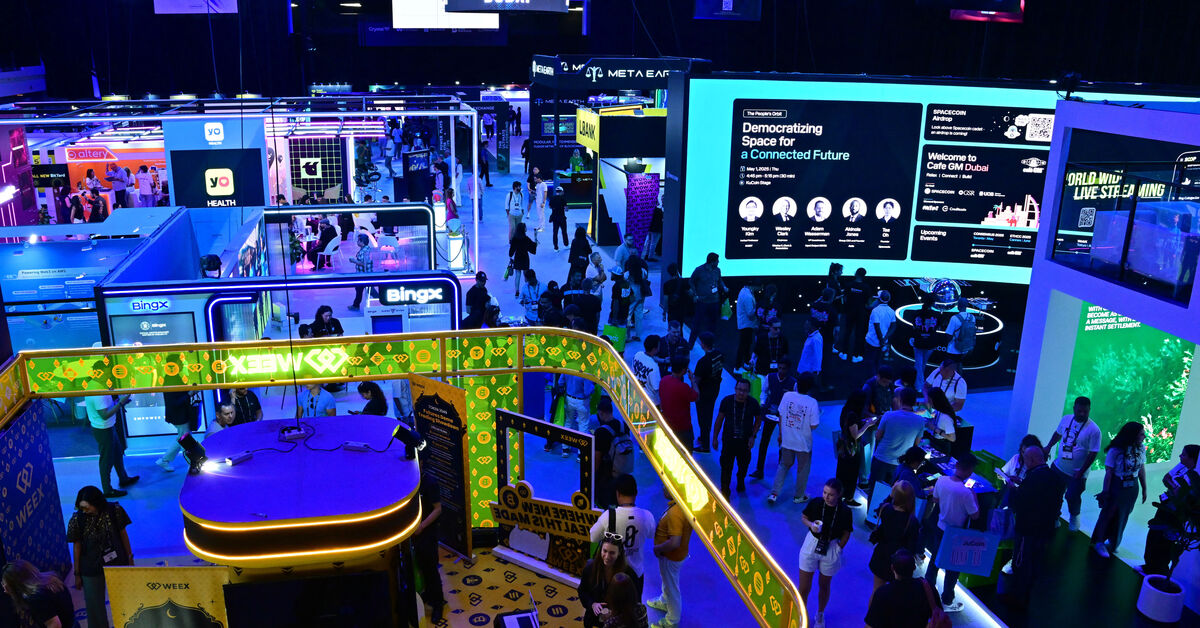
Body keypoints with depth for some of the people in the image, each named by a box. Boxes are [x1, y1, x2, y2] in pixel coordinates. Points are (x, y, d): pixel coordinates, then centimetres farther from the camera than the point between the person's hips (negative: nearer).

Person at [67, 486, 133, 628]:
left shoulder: (114, 511, -15)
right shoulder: (77, 520, -17)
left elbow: (123, 533, -2)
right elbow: (77, 546, -7)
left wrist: (130, 557, 6)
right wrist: (77, 574, -1)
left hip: (117, 563, 1)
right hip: (91, 569, -1)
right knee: (94, 606, 8)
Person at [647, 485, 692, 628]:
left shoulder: (675, 513, -39)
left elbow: (674, 543, -39)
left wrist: (658, 548, -21)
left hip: (671, 556, -9)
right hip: (680, 552, 9)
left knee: (671, 585, 14)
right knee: (666, 580, 33)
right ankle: (664, 602, 59)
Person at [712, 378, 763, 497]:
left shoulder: (753, 403, -13)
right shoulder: (727, 401, -13)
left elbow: (758, 419, 4)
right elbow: (719, 419, -2)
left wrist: (753, 436, -5)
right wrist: (715, 438, 1)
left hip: (745, 442, 1)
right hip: (729, 440, -1)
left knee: (743, 465, 20)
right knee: (726, 467, -3)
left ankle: (741, 483, 50)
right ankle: (725, 492, 14)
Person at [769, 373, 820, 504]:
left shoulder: (787, 395, -12)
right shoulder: (812, 402, -21)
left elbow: (780, 416, -2)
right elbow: (813, 425, -17)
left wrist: (780, 434, 12)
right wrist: (818, 413, 2)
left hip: (787, 440, 3)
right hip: (804, 443, -3)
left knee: (784, 465, 22)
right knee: (803, 469, 19)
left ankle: (774, 494, 16)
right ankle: (799, 496, 33)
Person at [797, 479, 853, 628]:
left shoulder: (845, 512, -17)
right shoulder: (815, 503, -15)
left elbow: (846, 534, -4)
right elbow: (803, 517, 1)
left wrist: (838, 549, -10)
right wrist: (811, 525, -18)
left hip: (831, 549, 0)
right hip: (811, 545, 0)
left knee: (824, 586, 20)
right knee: (804, 588, 4)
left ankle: (820, 615, 46)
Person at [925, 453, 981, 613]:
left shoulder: (941, 480, -13)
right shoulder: (965, 492, -30)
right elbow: (975, 515, -17)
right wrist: (974, 495, -7)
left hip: (940, 528, 5)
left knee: (935, 559, 24)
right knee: (953, 567, 13)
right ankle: (947, 601, 26)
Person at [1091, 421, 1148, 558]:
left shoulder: (1141, 448, -7)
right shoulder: (1115, 451, -22)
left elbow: (1142, 469, 3)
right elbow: (1109, 473, -17)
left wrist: (1144, 489, 8)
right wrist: (1105, 492, -14)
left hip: (1132, 489, 5)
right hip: (1116, 487, -5)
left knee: (1122, 517, 18)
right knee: (1109, 514, 10)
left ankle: (1113, 544, 38)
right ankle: (1099, 542, 28)